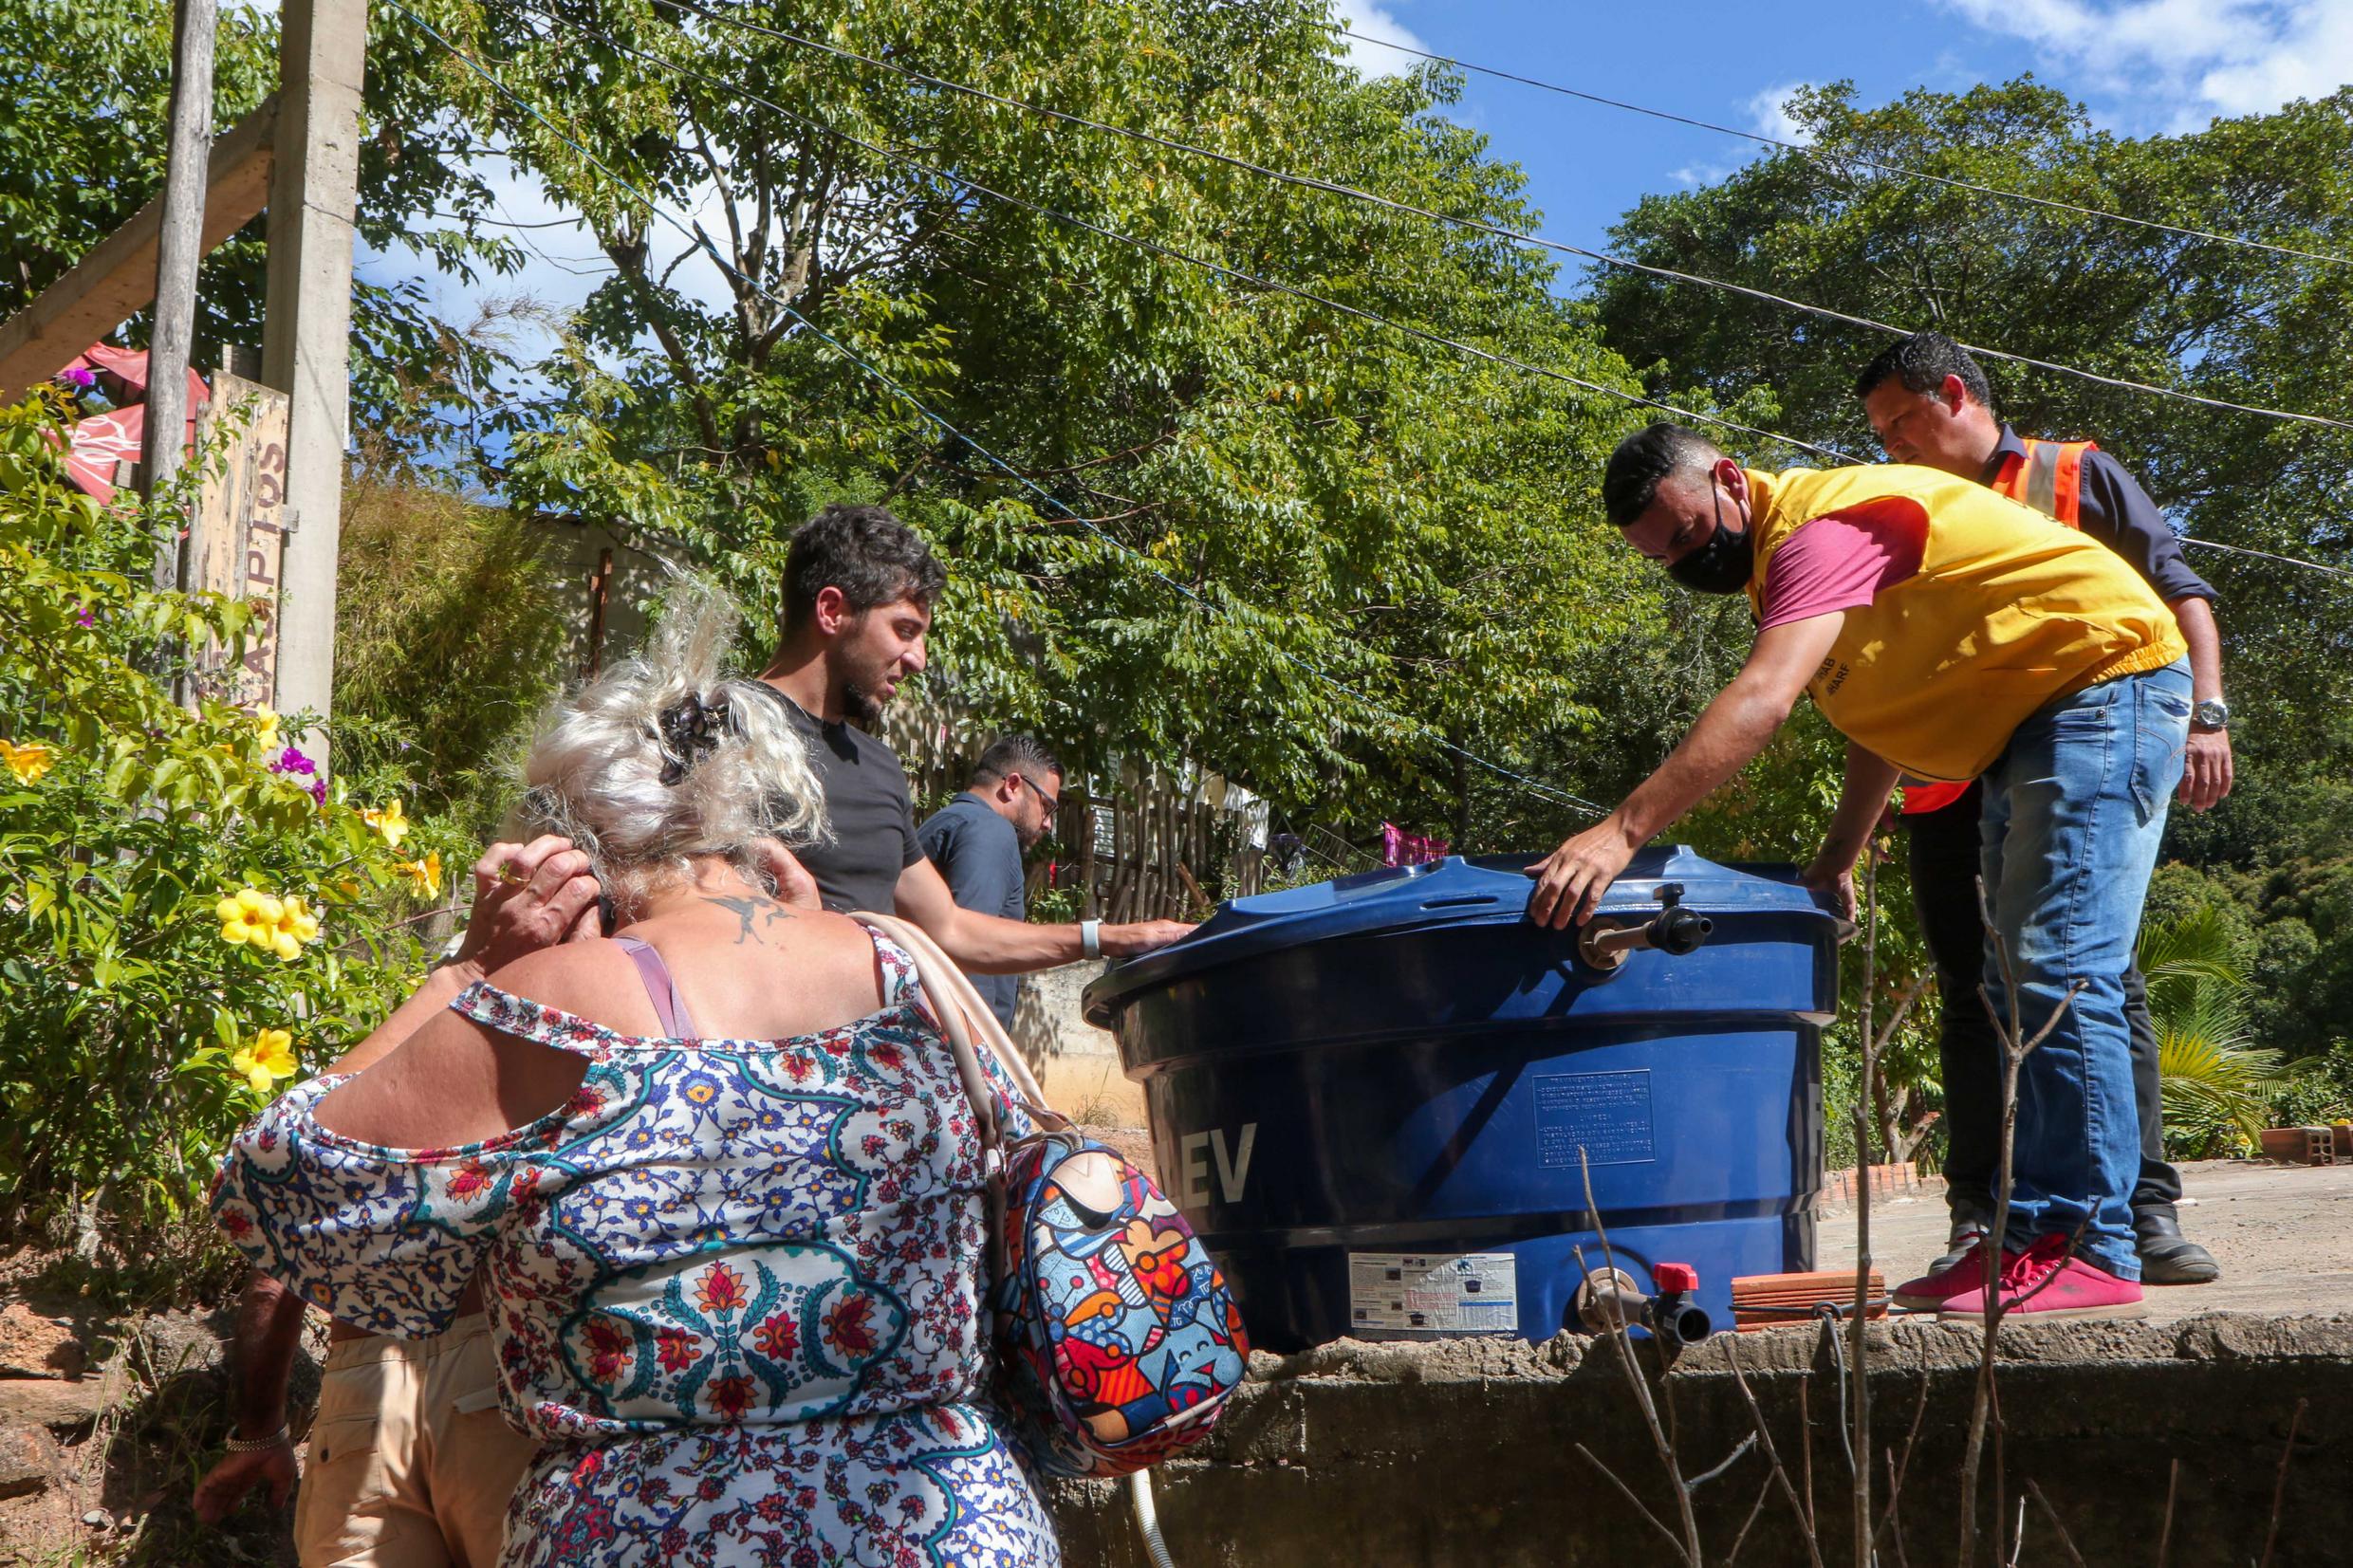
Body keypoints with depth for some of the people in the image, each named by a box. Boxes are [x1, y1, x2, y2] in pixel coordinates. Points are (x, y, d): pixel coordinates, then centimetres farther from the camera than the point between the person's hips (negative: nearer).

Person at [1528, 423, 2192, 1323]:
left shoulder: (1823, 524, -23)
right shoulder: (1781, 562, 10)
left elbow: (1761, 701, -38)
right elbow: (1883, 716, 15)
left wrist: (1622, 830, -44)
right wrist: (1835, 860, 6)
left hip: (2108, 682, -11)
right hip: (2031, 727, 11)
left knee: (2059, 978, -16)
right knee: (2021, 990, 10)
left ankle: (2088, 1249, -13)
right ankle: (2031, 1232, 13)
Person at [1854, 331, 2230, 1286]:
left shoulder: (2076, 477, 10)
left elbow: (2180, 595, 5)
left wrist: (2205, 714, -10)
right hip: (1950, 792, 4)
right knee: (1971, 1001, 2)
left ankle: (2147, 1212, -6)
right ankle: (1976, 1221, 4)